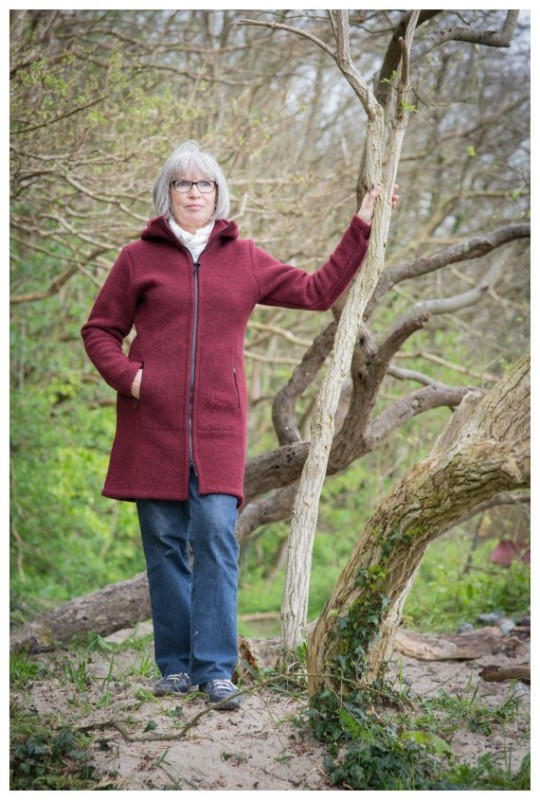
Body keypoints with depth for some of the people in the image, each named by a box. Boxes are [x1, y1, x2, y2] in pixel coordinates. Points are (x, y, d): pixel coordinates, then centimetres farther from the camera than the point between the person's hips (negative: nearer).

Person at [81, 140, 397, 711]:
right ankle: (176, 666, 11)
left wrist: (361, 229, 15)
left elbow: (317, 290, 16)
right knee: (165, 544, 2)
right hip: (153, 424, 0)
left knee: (216, 537, -9)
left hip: (218, 424, 1)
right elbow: (99, 330, 12)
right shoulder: (139, 257, 8)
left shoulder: (245, 260, 13)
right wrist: (126, 376, -6)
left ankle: (215, 670, -6)